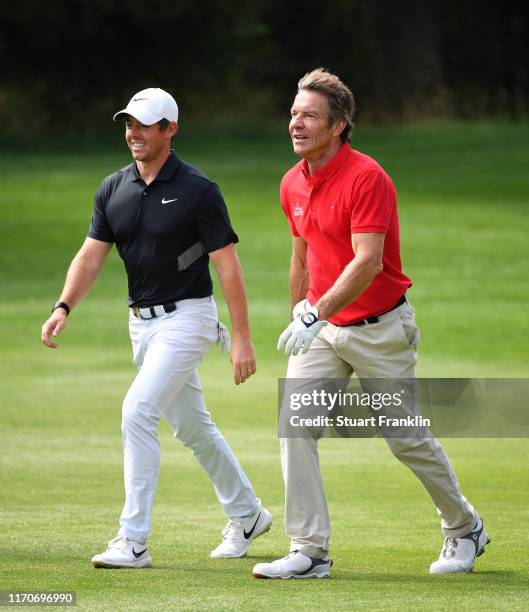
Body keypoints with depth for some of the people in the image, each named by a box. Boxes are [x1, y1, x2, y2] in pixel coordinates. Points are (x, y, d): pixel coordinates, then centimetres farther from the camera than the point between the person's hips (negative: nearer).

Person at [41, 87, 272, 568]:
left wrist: (242, 338, -15)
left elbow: (228, 265, -12)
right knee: (191, 426, 17)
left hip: (186, 316, -7)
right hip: (142, 322, 7)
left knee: (138, 411, -20)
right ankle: (246, 515, 35)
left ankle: (133, 542, -19)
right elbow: (91, 256, 1)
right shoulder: (113, 190, 5)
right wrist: (64, 307, -16)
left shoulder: (198, 190, -12)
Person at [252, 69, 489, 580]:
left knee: (407, 440, 4)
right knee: (295, 427, -11)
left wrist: (318, 314, -36)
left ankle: (463, 529, 27)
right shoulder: (293, 184, 4)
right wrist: (298, 318, 23)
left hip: (380, 328, -6)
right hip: (321, 327, 6)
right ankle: (309, 552, -8)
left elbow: (368, 261, -27)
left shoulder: (366, 177, -19)